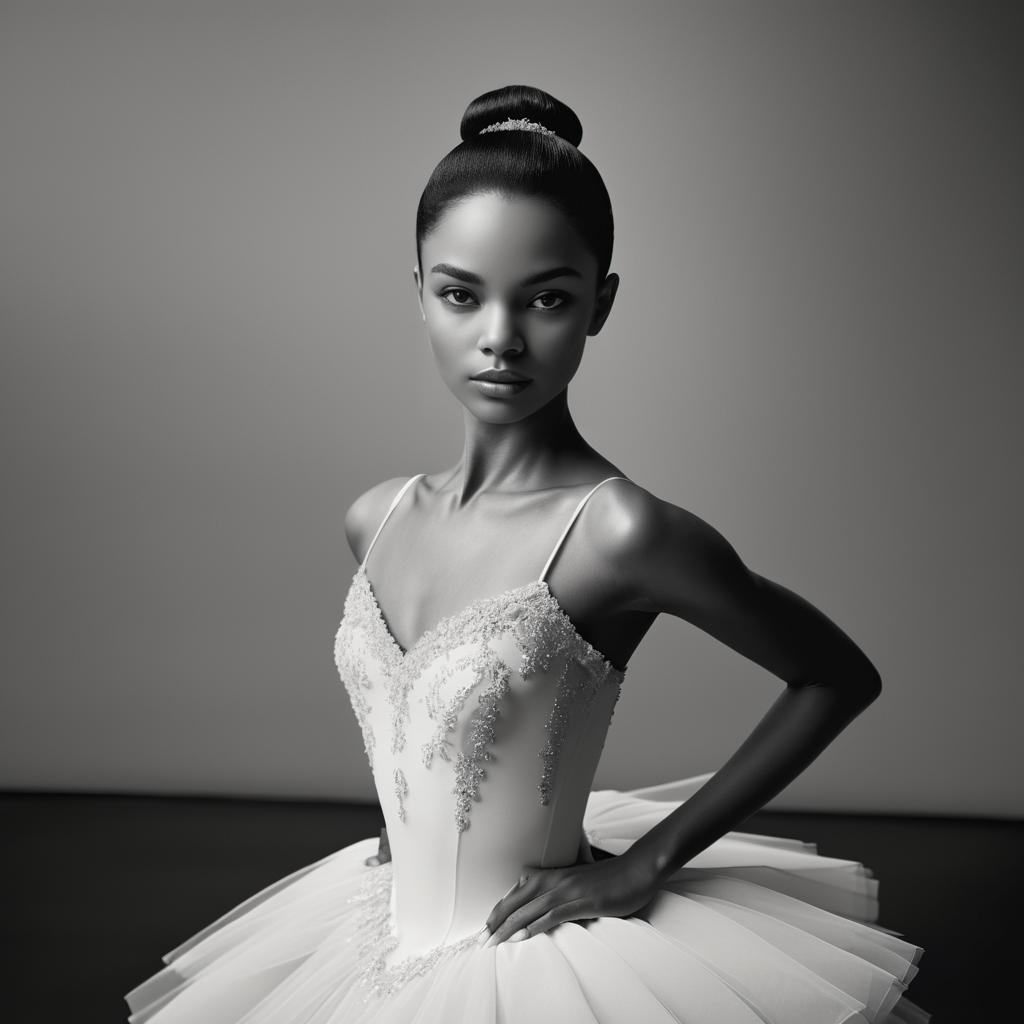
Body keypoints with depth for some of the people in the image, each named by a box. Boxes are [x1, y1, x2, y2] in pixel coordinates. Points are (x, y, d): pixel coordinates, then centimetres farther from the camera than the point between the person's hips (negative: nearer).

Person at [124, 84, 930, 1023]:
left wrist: (649, 861, -12)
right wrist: (407, 823, 3)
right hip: (387, 948, 6)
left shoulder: (616, 532, -22)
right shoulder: (377, 520, -3)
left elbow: (840, 678, -12)